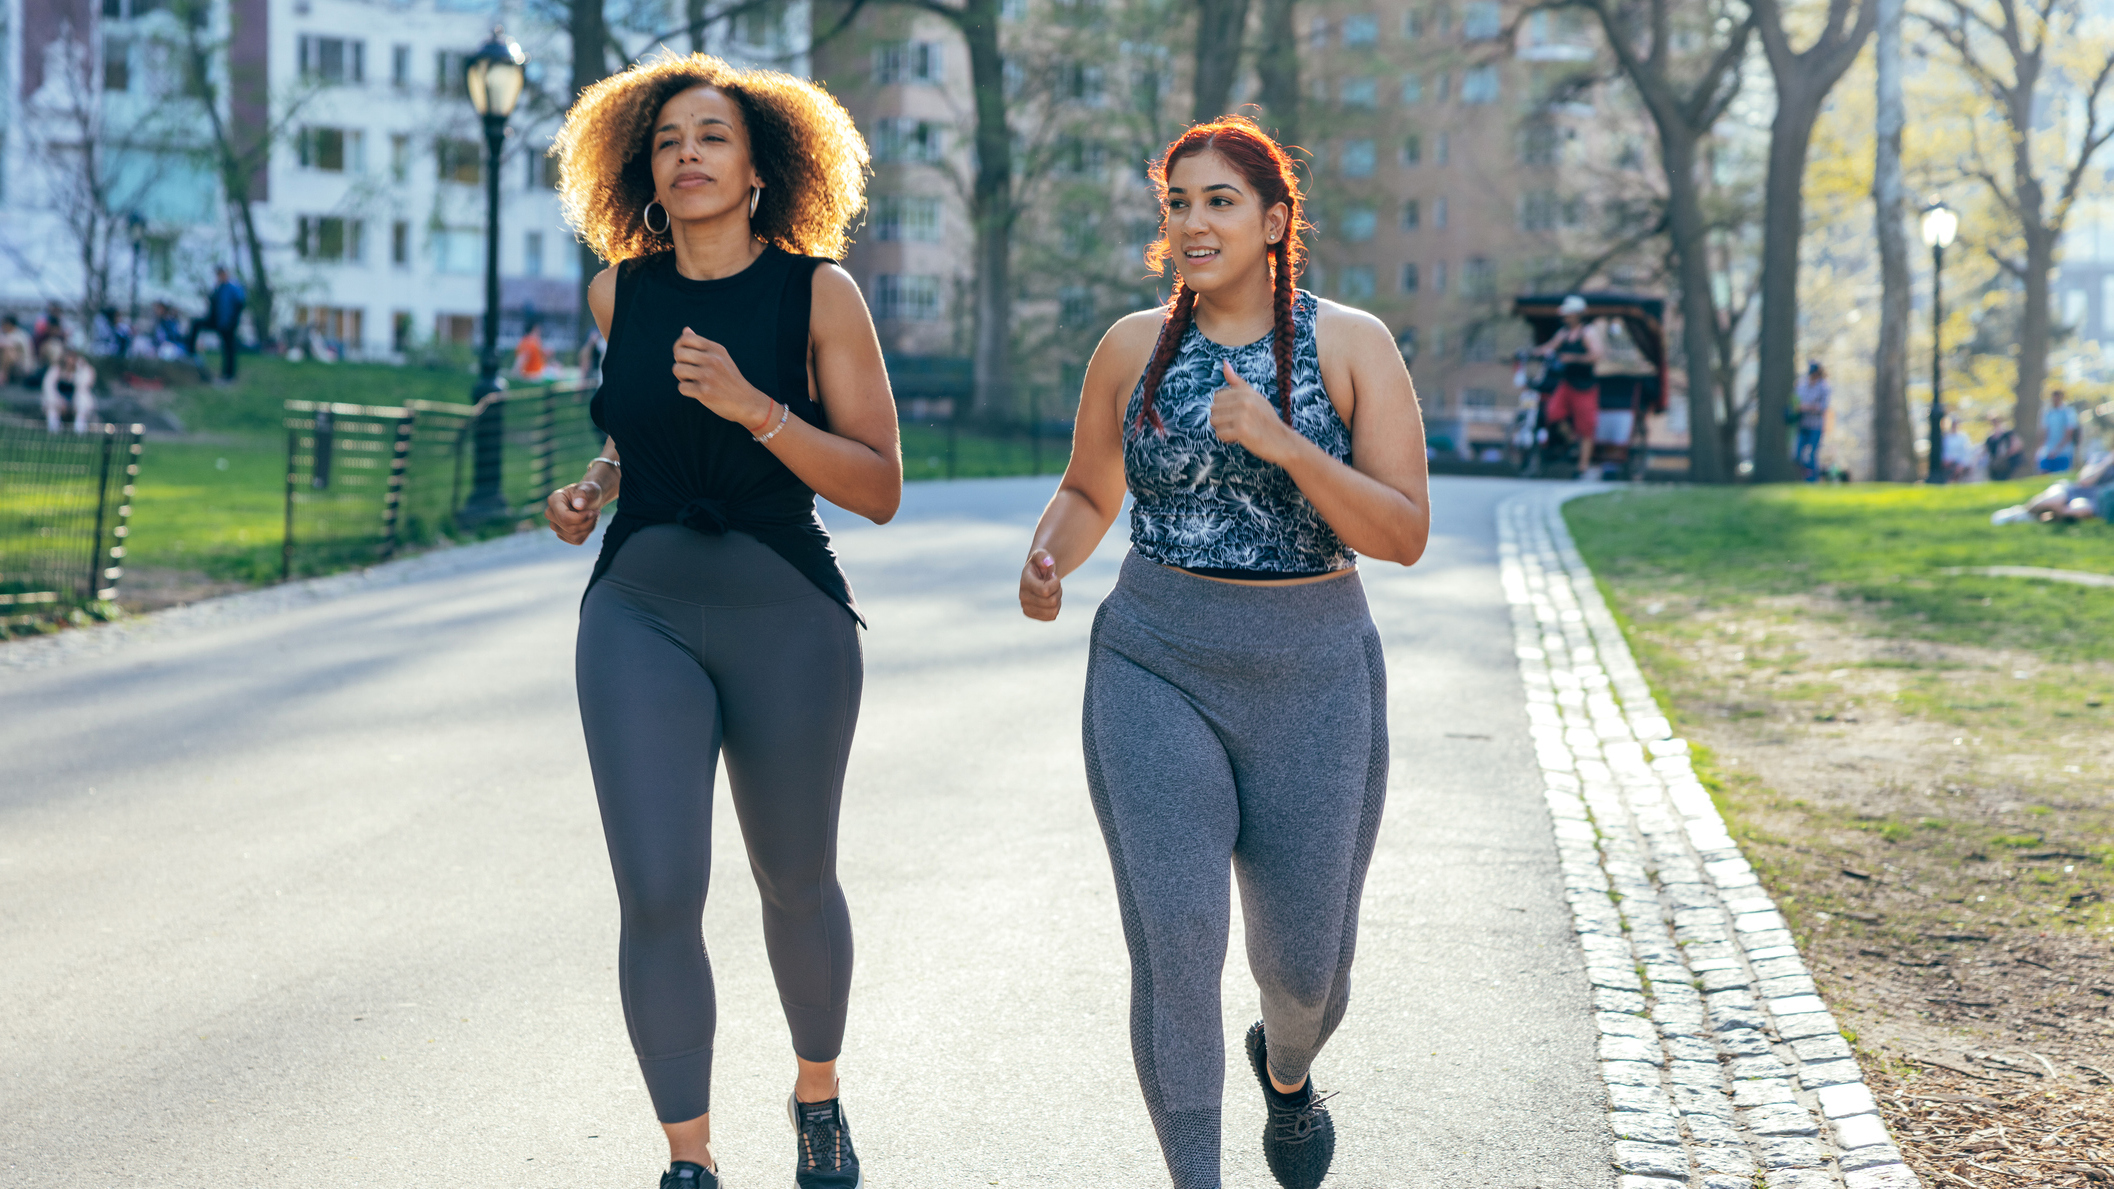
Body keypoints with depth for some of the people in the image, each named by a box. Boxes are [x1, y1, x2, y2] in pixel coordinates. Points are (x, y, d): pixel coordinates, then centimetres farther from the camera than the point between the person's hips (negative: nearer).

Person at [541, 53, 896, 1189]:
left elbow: (880, 489, -10)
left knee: (795, 882, 14)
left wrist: (756, 409, -22)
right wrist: (595, 488, 3)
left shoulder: (819, 293, -8)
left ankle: (817, 1095, 41)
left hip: (787, 621, -2)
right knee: (657, 898, -10)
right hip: (640, 614, 2)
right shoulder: (620, 294, 4)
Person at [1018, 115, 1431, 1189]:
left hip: (1311, 674, -1)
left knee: (1304, 962, 8)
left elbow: (1405, 535, -10)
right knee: (1174, 945, -13)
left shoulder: (1352, 346, -4)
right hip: (1157, 669, 1)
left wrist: (1282, 444, -24)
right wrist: (1048, 562, -6)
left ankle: (1286, 1064, 45)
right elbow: (1087, 493, 17)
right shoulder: (1133, 348, 3)